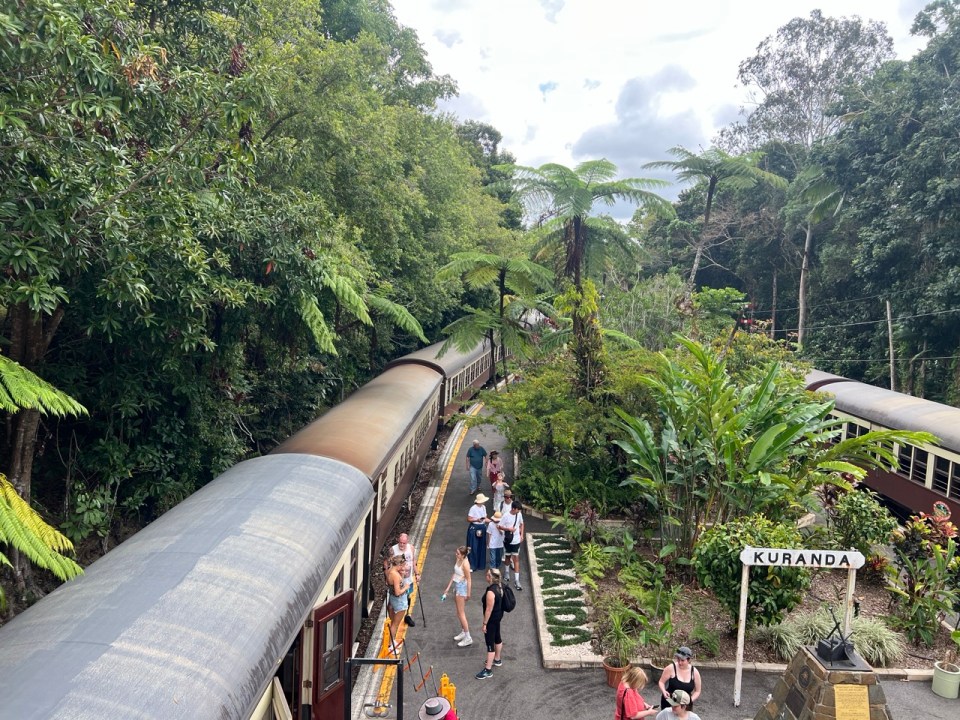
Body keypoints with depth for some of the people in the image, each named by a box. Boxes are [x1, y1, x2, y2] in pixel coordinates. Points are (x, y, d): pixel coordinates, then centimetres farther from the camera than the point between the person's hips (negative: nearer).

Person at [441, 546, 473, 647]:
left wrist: (468, 593, -15)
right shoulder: (458, 560, 1)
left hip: (462, 587, -9)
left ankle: (468, 638, 4)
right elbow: (454, 574, 10)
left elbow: (469, 579, -19)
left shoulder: (465, 563, -24)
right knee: (460, 612, 19)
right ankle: (463, 632, 33)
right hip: (456, 586, 9)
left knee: (461, 613, -3)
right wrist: (448, 587, 13)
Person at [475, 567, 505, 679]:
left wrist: (484, 624, -16)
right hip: (498, 615, 10)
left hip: (492, 619, -10)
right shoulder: (499, 586, -3)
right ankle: (497, 660, 44)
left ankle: (488, 670, 8)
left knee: (490, 643, 0)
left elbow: (489, 609, -26)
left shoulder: (491, 592, -32)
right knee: (497, 637, 25)